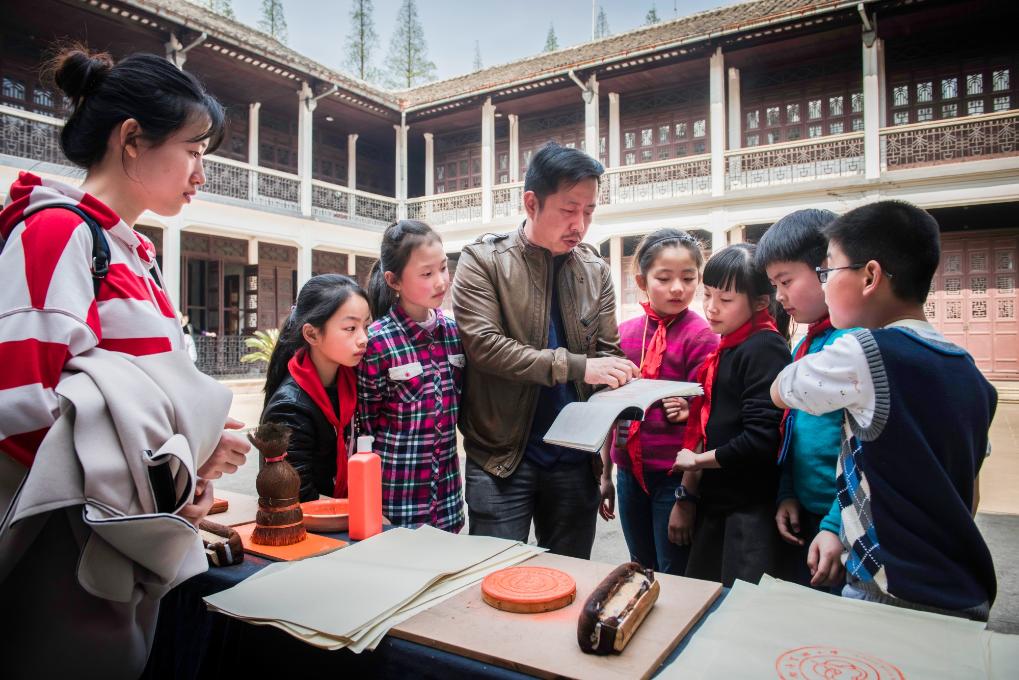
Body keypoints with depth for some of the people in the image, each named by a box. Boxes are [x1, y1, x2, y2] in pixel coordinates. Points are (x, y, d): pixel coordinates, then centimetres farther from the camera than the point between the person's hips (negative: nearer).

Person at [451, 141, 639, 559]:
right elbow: (483, 344, -18)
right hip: (502, 456, -4)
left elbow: (609, 352, 7)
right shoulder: (484, 261, -7)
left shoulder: (595, 271, 6)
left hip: (575, 458, 4)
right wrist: (577, 366, -23)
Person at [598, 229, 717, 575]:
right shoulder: (624, 333, 4)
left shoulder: (701, 336, -10)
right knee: (642, 573, 19)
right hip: (630, 471, 5)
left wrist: (685, 412, -27)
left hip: (675, 474, -4)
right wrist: (605, 475, 13)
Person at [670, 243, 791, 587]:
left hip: (752, 510, -9)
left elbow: (760, 439, -24)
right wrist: (686, 496, 13)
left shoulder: (764, 348, -15)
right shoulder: (727, 349, 11)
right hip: (715, 503, 9)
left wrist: (698, 460, -9)